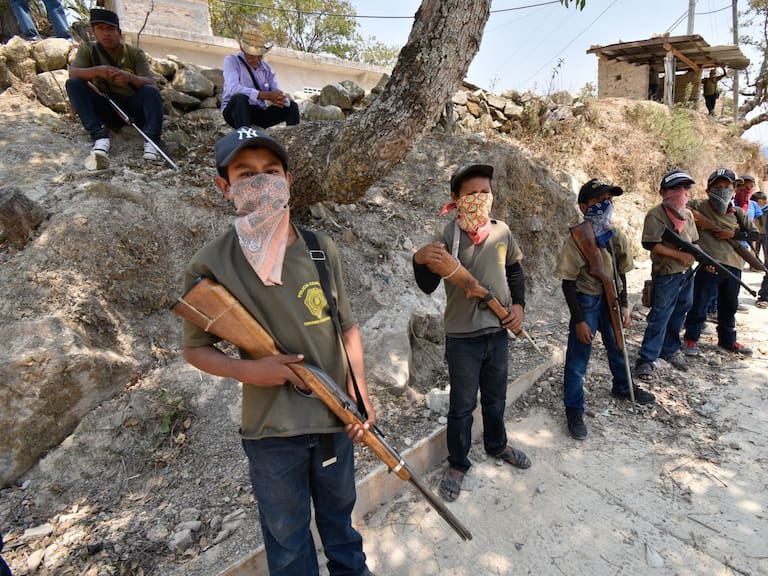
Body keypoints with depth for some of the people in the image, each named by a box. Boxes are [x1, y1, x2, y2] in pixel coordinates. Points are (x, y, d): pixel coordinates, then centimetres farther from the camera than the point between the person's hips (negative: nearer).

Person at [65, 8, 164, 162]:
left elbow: (150, 83, -13)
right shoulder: (88, 50, 5)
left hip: (134, 108, -2)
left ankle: (151, 140, -43)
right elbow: (72, 73, -10)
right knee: (73, 83, -18)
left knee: (150, 91, -29)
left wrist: (130, 78, -35)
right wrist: (97, 71, -29)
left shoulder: (135, 53, 1)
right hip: (107, 108, 2)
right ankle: (99, 135, -29)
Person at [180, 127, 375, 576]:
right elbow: (196, 348, -2)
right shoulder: (211, 265, -12)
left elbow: (347, 327, 2)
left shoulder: (322, 250, -5)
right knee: (287, 536, 19)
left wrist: (361, 396, -4)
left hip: (335, 416, 3)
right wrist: (248, 370, -19)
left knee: (339, 513, 26)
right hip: (270, 429, -2)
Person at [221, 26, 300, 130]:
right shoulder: (231, 61, -4)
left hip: (260, 114, 4)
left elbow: (278, 93, -4)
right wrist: (265, 95, -33)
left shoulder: (267, 68, 8)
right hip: (234, 112, -4)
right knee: (240, 98, -36)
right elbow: (233, 88, -23)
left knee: (292, 106, -9)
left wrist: (279, 100, -31)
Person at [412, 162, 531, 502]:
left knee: (496, 398, 24)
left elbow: (514, 270, 15)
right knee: (462, 406, 9)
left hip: (499, 332, 5)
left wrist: (518, 304, 2)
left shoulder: (502, 231, -1)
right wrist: (421, 261, -41)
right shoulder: (447, 238, -15)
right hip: (462, 339, -4)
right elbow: (428, 287, -21)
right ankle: (457, 465, 31)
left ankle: (496, 445, 49)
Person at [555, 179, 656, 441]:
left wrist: (624, 305, 8)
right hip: (587, 301, -7)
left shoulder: (617, 236, 2)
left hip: (611, 298, 7)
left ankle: (623, 387, 51)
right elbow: (568, 282, -16)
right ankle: (574, 411, 13)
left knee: (617, 346, 25)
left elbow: (620, 273, 12)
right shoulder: (577, 239, -17)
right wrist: (578, 320, -17)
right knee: (578, 358, -1)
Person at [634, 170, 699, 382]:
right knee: (659, 317, -6)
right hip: (666, 275, -8)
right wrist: (679, 255, -20)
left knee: (678, 314, 17)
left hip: (687, 273, 8)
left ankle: (670, 349, 35)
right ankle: (646, 361, 1)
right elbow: (651, 244, -21)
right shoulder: (656, 214, -14)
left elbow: (693, 242, 19)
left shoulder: (688, 214, 11)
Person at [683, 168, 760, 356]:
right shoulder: (698, 206, -4)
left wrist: (733, 234, -6)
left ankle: (727, 340, 34)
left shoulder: (738, 213, 8)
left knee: (729, 306, 18)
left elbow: (755, 234, 10)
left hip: (733, 266, 5)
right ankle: (691, 339, 16)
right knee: (699, 304, -1)